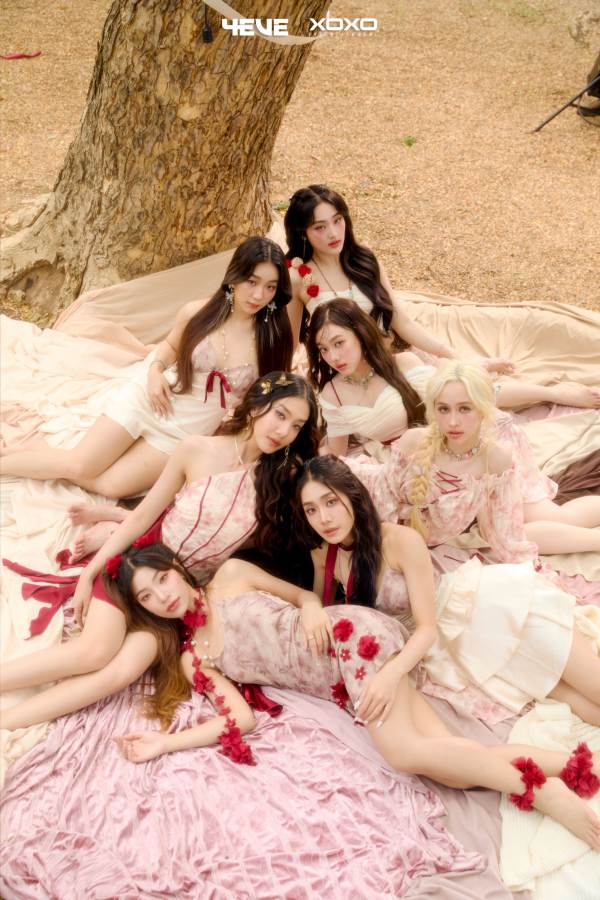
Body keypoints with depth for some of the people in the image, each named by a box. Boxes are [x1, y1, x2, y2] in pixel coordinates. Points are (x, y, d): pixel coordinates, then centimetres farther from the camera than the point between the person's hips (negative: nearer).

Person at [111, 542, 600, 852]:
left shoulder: (230, 576, 3)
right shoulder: (192, 659, 10)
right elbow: (240, 719, 0)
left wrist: (311, 608, -12)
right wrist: (163, 743, -6)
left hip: (353, 635, -4)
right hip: (340, 683, 4)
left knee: (402, 749, -25)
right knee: (440, 752, -14)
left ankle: (548, 793, -19)